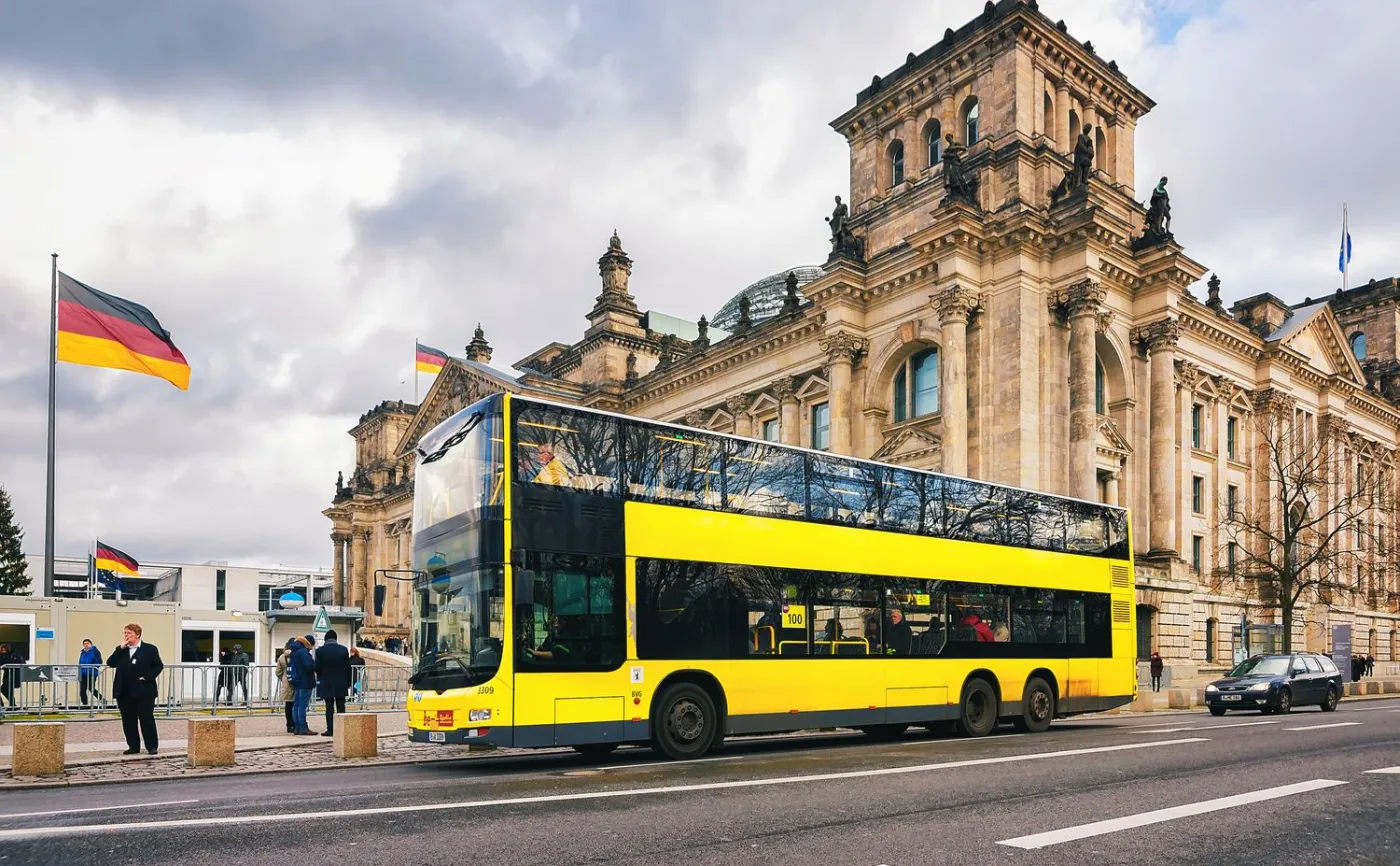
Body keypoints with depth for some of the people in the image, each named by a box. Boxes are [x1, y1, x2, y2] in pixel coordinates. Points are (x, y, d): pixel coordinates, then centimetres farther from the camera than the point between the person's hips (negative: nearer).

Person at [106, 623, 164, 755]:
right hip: (124, 692, 5)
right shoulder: (121, 650, 12)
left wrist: (147, 677, -13)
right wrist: (121, 648, -9)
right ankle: (133, 747, 17)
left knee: (147, 719, -1)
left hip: (143, 691, -4)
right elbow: (110, 663, -3)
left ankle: (152, 746, 6)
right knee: (128, 721, 7)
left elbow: (159, 666, 0)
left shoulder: (150, 649, 0)